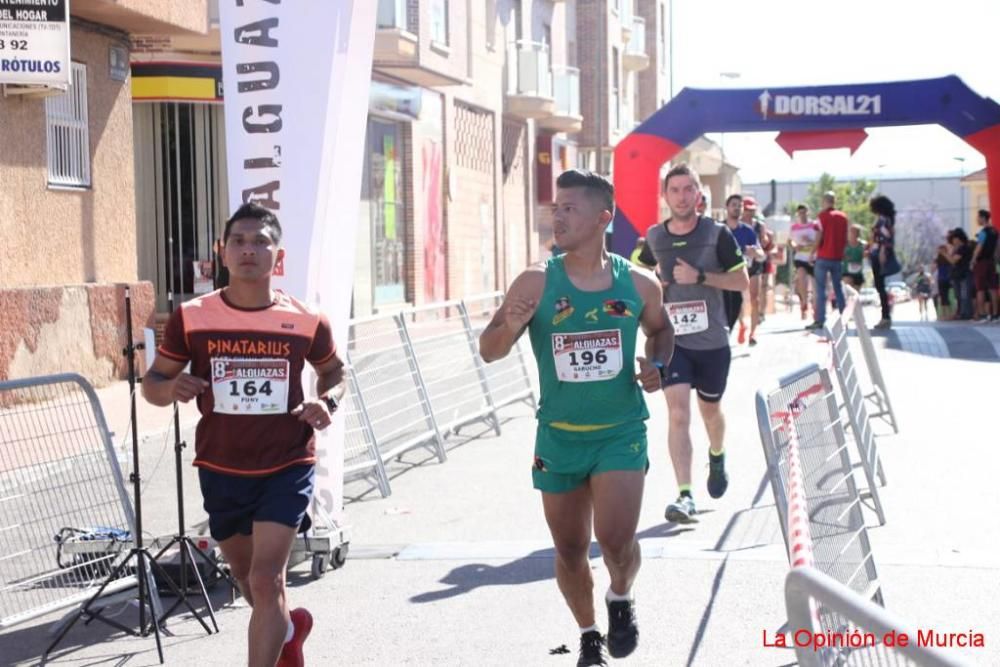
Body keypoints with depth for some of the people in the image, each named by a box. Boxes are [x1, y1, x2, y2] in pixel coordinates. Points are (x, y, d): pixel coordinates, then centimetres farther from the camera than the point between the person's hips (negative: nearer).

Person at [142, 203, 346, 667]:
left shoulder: (307, 323, -9)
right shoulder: (191, 318, -10)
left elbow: (333, 371, 11)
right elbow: (151, 383, 0)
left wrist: (327, 402, -11)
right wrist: (171, 388, -24)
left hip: (287, 468, -3)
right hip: (221, 470, 3)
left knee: (265, 580, -13)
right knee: (247, 577, 21)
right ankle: (288, 629, 54)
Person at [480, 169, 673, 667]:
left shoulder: (639, 284, -6)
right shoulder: (536, 283, -9)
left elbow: (661, 330, 15)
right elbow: (488, 351, -7)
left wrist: (657, 365, -6)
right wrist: (510, 326, -29)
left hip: (621, 432, -1)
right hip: (559, 436, 1)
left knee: (616, 540, -16)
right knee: (570, 550, 10)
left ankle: (621, 598, 19)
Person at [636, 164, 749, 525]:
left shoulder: (718, 234, -6)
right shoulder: (654, 237, 1)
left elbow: (742, 281, -7)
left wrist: (700, 277, -19)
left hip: (712, 341, 0)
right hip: (671, 339, 0)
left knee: (709, 409, 18)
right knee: (678, 412, -14)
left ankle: (717, 456, 52)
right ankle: (685, 496, -17)